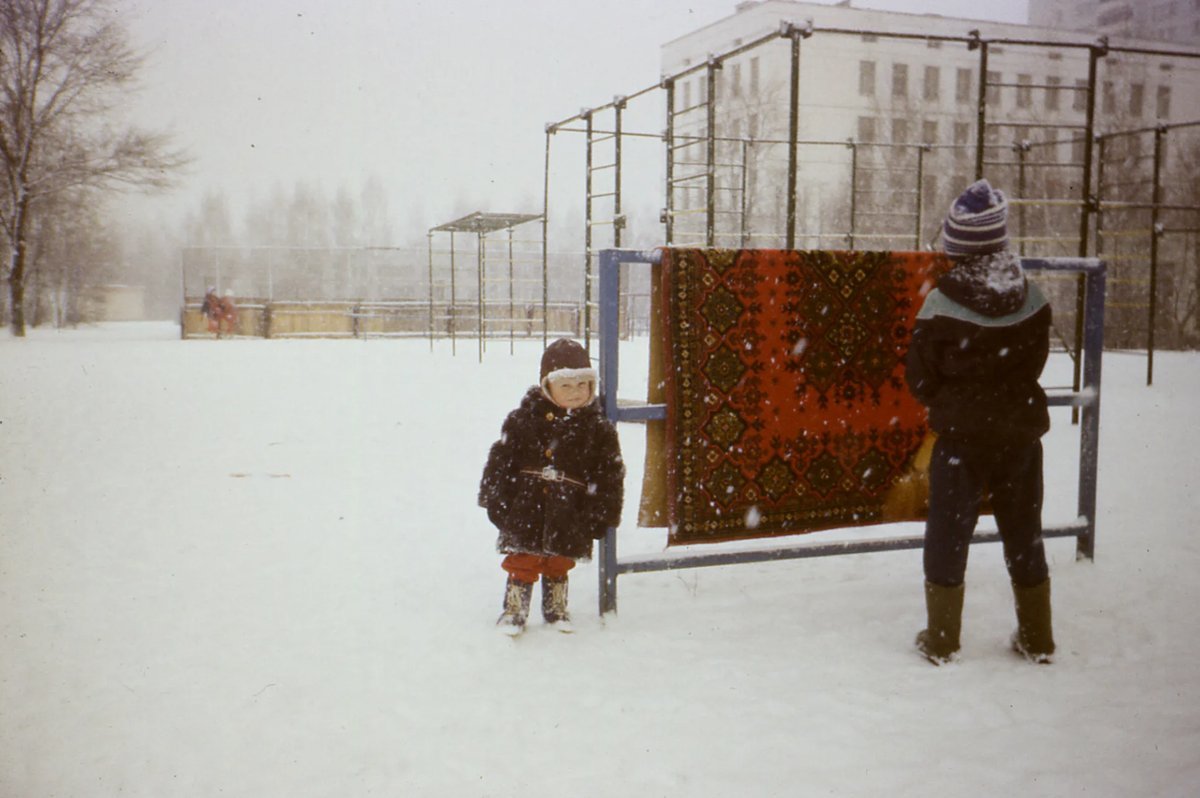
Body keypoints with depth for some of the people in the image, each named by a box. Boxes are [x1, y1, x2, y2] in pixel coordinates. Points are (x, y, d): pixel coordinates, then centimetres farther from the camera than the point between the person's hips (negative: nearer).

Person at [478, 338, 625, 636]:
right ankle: (514, 611, 20)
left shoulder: (598, 428, -3)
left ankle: (556, 610, 35)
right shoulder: (523, 419, -6)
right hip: (526, 509, -1)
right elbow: (501, 459, -1)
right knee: (522, 562, 5)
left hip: (568, 515, 1)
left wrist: (601, 515, 0)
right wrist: (494, 498, -1)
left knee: (559, 564, 17)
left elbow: (610, 474, 2)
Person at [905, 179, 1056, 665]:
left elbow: (919, 377, -7)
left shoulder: (943, 301, -16)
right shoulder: (1033, 300, -5)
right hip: (1021, 432, 4)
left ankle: (941, 640, 14)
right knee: (1024, 533, 16)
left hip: (962, 437, -3)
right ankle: (1037, 640, 25)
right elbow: (1035, 364, 7)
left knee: (948, 533, 8)